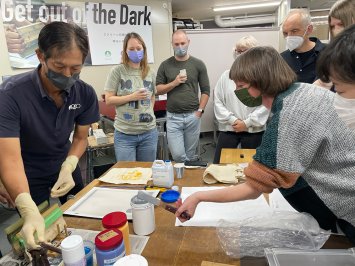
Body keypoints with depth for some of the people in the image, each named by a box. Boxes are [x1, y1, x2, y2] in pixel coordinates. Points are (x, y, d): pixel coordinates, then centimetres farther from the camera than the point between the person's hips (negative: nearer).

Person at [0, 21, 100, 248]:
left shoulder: (85, 93, -18)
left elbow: (81, 137, -4)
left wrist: (68, 167, -24)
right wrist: (29, 212, -50)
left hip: (65, 169, 4)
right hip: (28, 179, -3)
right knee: (39, 244, 15)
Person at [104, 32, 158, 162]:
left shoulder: (150, 73, 6)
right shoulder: (117, 71, -7)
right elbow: (109, 100, -7)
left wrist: (149, 112, 6)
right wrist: (132, 97, -17)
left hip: (149, 132, 4)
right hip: (125, 134, -3)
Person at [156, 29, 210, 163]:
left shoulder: (198, 64, 3)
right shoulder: (165, 65, 5)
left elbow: (205, 90, 4)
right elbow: (157, 89, 3)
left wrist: (200, 110, -5)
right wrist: (174, 83, -12)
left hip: (193, 116, 0)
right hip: (173, 117, 0)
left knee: (190, 155, 11)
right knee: (178, 155, -3)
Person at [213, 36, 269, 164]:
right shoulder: (226, 75, 7)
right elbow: (218, 102, 2)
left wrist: (247, 123, -12)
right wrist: (233, 120, -9)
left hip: (254, 130, -1)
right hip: (228, 129, 2)